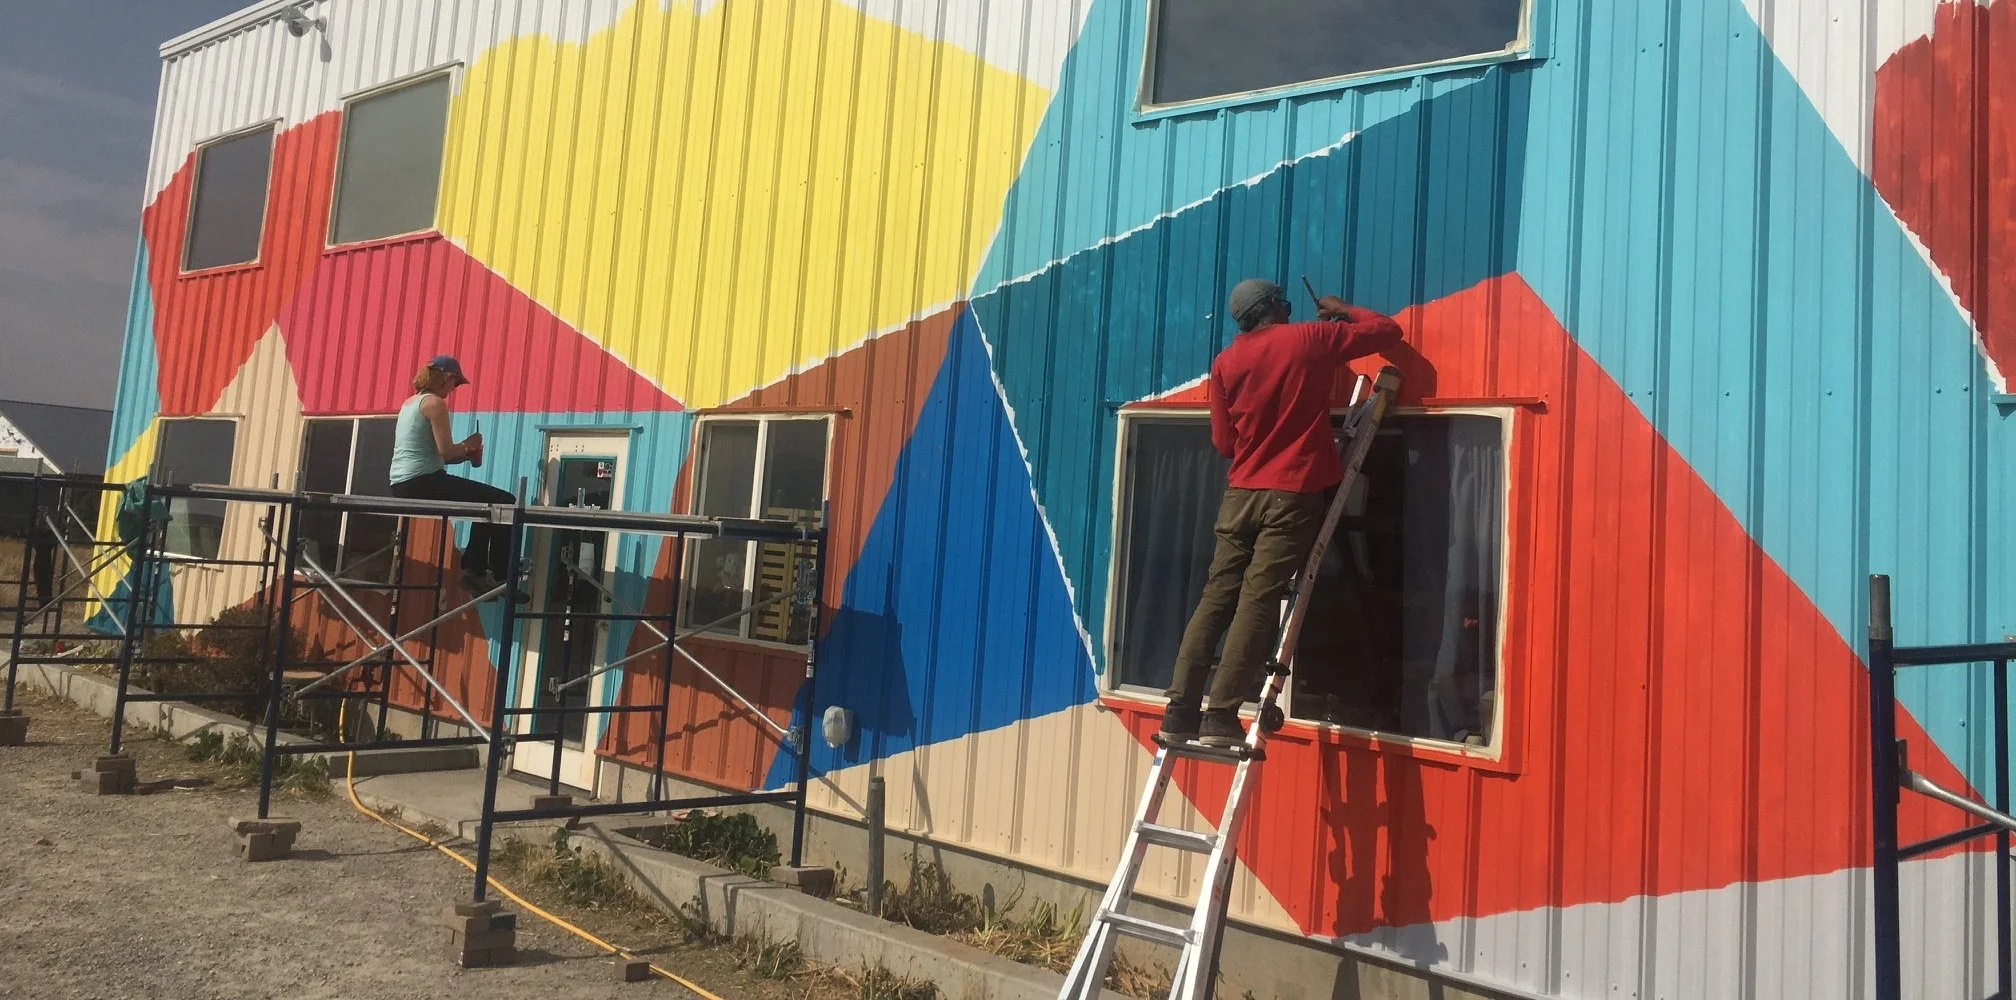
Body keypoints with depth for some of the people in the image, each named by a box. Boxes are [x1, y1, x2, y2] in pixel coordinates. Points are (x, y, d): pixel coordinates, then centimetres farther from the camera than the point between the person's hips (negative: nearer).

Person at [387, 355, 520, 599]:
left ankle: (474, 569, 21)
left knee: (487, 502, 24)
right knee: (503, 502, -6)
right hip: (423, 483, -10)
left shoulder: (410, 403, 21)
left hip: (401, 486, 10)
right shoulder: (435, 403, -8)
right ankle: (500, 576, -7)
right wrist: (468, 445, 3)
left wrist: (464, 453, 16)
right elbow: (446, 451, -16)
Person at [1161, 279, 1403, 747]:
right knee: (1258, 602, -8)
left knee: (1216, 599, 5)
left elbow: (1223, 441, 12)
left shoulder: (1225, 362, 8)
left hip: (1241, 493, 4)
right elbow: (1388, 330, 10)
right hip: (1293, 494, -3)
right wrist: (1343, 311, 26)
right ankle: (1221, 717, -13)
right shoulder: (1312, 340, 1)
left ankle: (1180, 711, 1)